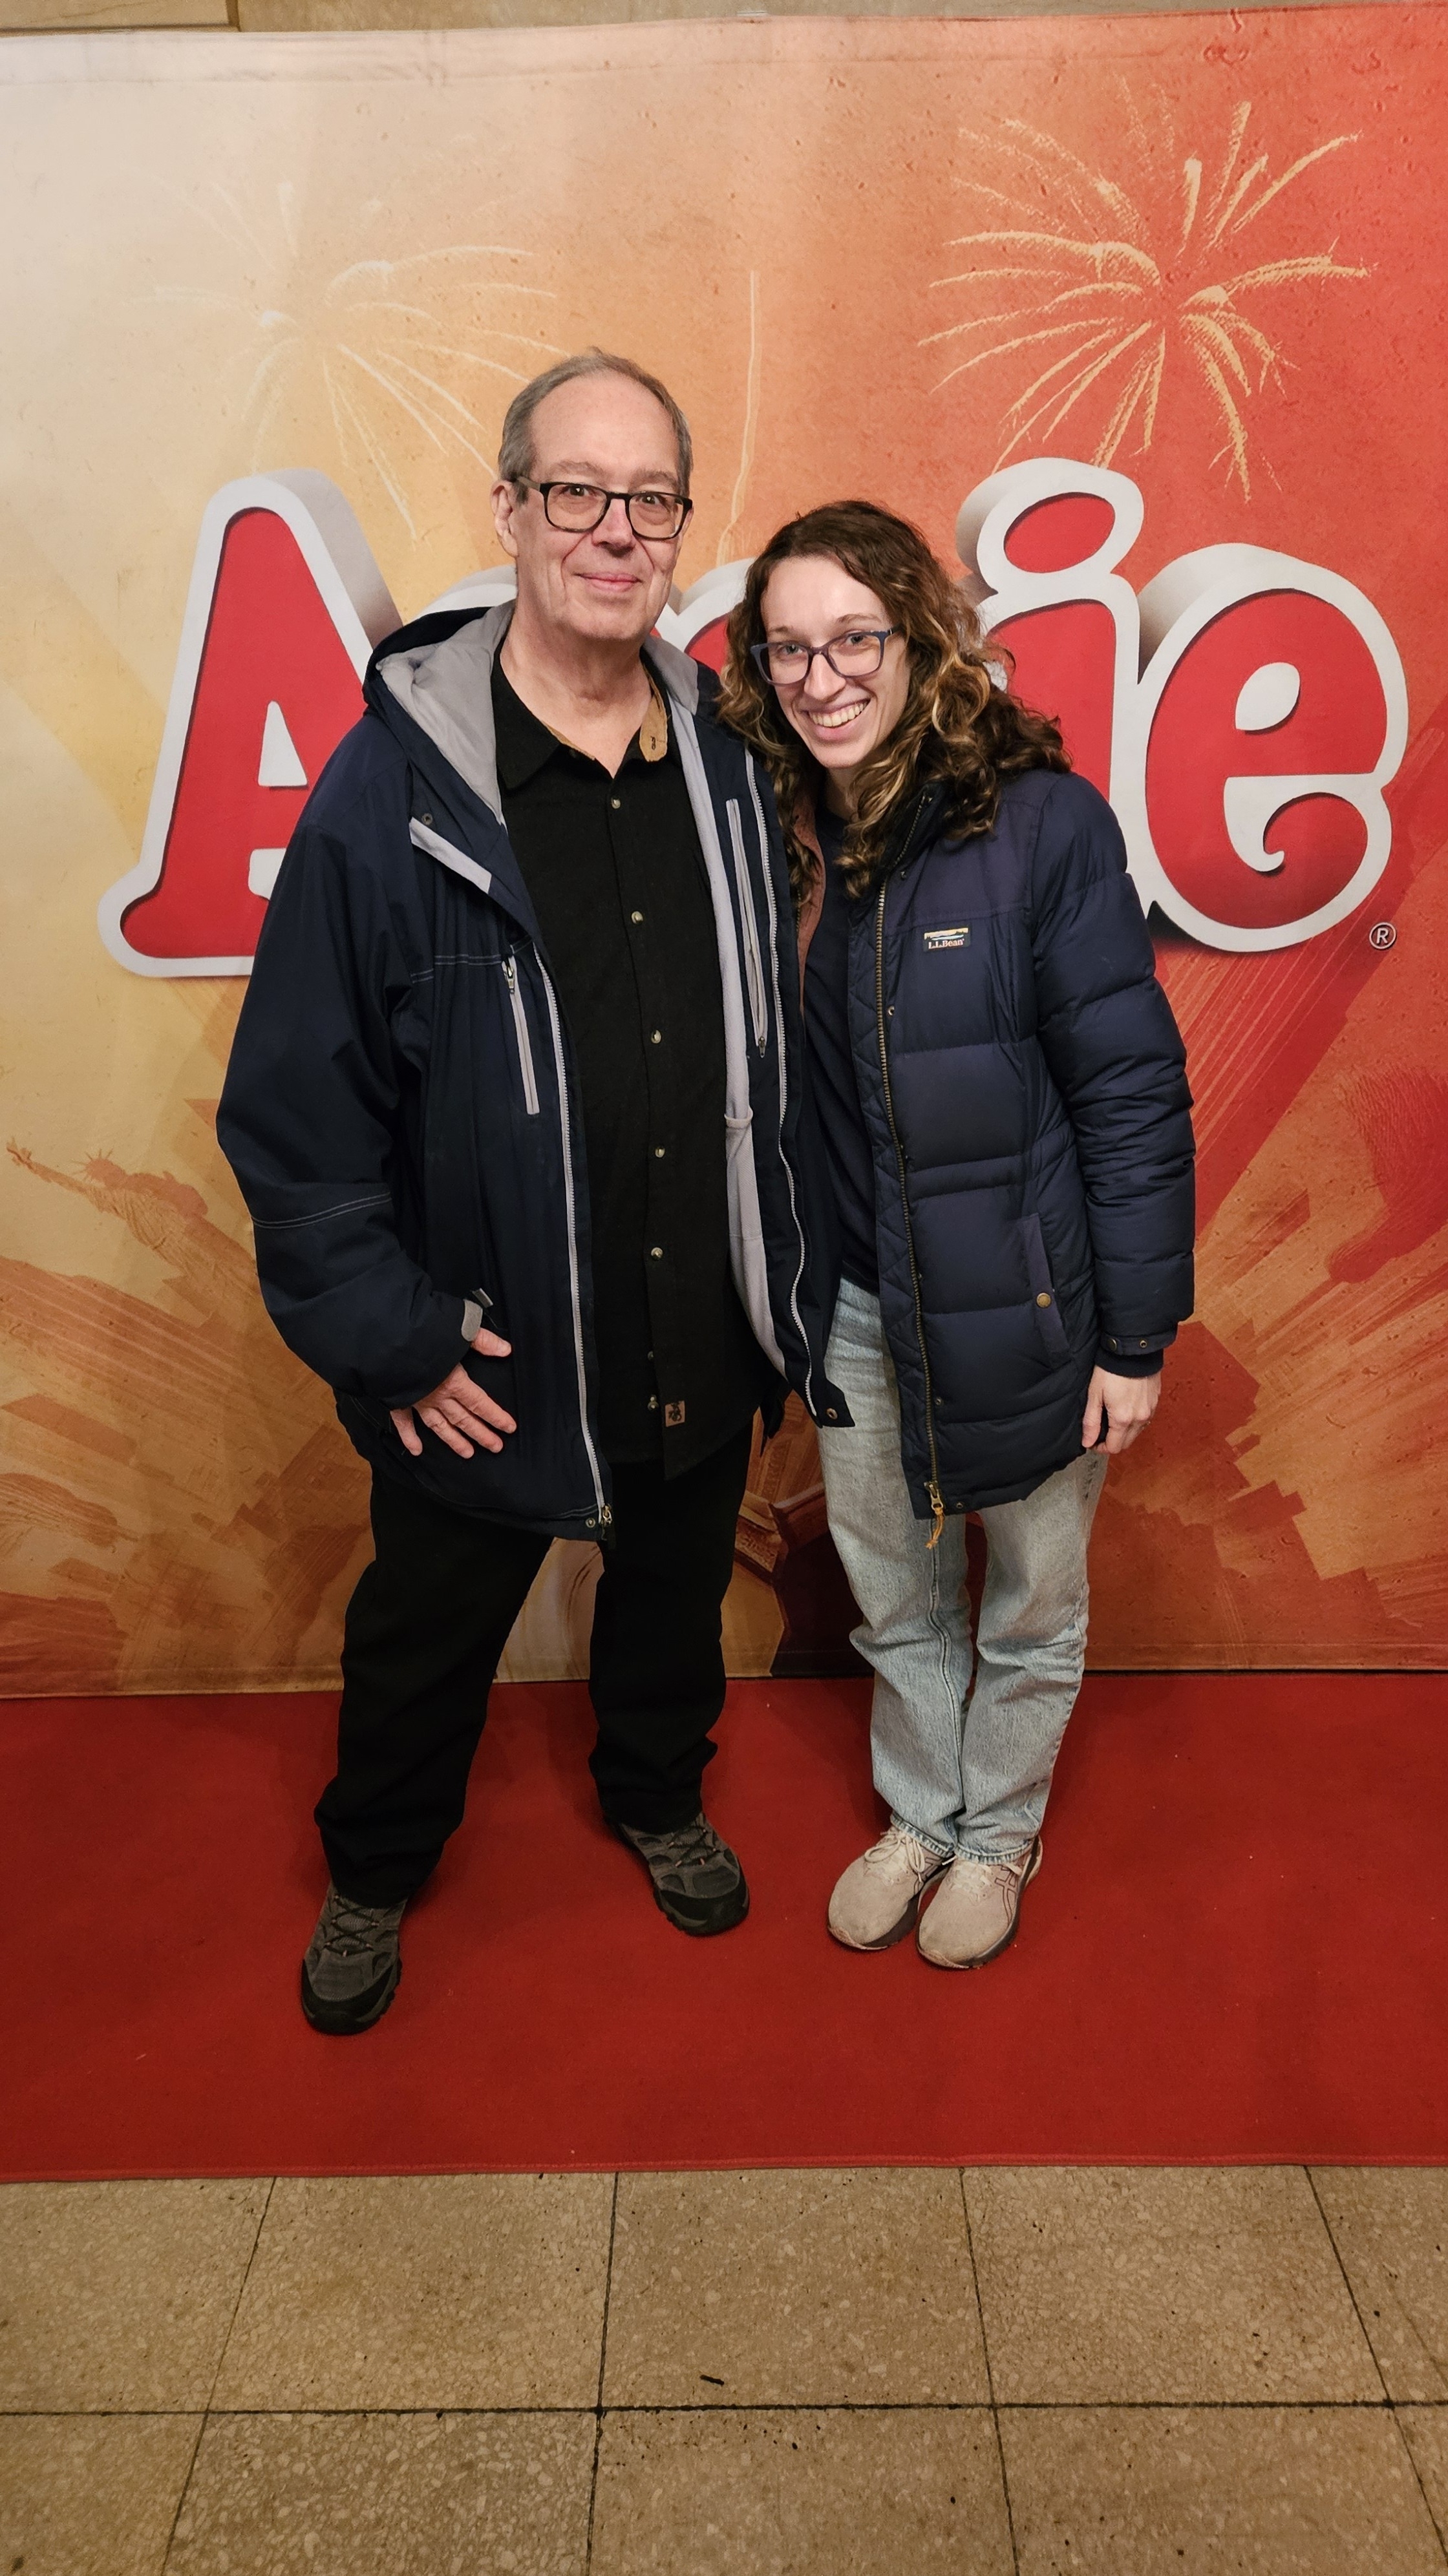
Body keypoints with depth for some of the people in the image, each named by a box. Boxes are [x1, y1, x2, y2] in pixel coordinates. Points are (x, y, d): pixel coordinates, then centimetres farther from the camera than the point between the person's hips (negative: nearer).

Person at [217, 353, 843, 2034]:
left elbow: (779, 1046, 6)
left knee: (676, 1599, 26)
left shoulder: (727, 762, -1)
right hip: (485, 1354, -3)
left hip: (702, 1335, 4)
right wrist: (386, 1332, -14)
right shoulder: (396, 780, -15)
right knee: (426, 1638, 18)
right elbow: (296, 1095, -13)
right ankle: (373, 1872, 47)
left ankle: (657, 1796, 56)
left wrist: (783, 1286, 5)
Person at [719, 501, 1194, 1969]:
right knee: (892, 1600, 21)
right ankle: (921, 1815, 47)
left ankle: (1000, 1833, 44)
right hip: (856, 1299, 4)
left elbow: (1133, 1093, -14)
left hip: (1020, 1300, -4)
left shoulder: (1040, 823, -17)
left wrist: (1136, 1337, -13)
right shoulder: (775, 830, -2)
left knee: (1031, 1611, 17)